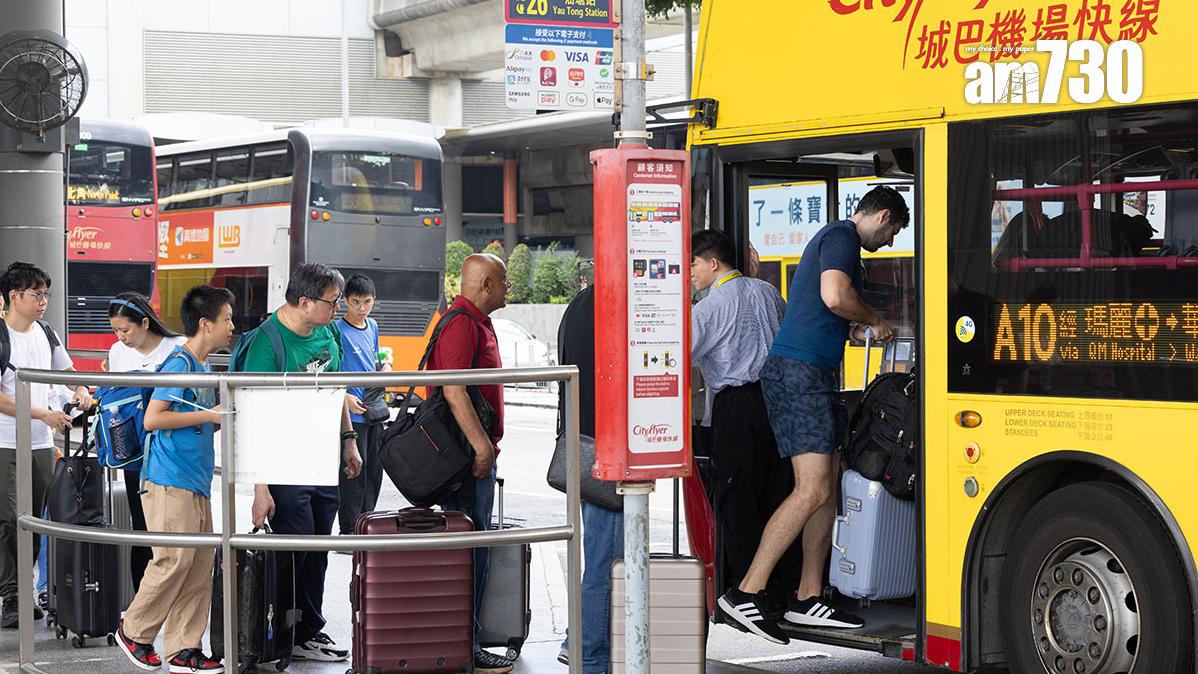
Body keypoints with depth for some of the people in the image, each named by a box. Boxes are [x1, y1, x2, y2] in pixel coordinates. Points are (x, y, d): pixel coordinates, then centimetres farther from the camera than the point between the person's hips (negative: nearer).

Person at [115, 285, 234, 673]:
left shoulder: (204, 366, 17)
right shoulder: (179, 363, -11)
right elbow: (153, 419, -18)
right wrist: (209, 415, -15)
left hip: (197, 482, 9)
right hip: (170, 480, -9)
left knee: (199, 567, 5)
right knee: (175, 560, -10)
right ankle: (134, 632, 8)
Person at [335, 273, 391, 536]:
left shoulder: (372, 326, 12)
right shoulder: (338, 330, -12)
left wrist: (386, 363, 5)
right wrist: (346, 397, -24)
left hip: (375, 409, 8)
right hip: (352, 413, -8)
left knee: (374, 470, 13)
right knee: (354, 470, -7)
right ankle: (349, 529, -1)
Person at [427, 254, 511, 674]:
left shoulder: (477, 322, 19)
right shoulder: (461, 324, -15)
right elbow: (454, 391, -24)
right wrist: (482, 447, -25)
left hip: (476, 454, 11)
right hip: (467, 456, -11)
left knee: (474, 547, 13)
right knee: (468, 549, -8)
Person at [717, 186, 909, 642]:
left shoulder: (833, 238, 25)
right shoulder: (842, 236, -7)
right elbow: (835, 296, -23)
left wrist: (857, 326, 38)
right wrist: (875, 320, -7)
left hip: (815, 375, 11)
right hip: (799, 372, -11)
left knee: (828, 486, 10)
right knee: (812, 489, -16)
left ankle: (808, 599, 13)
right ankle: (746, 593, -18)